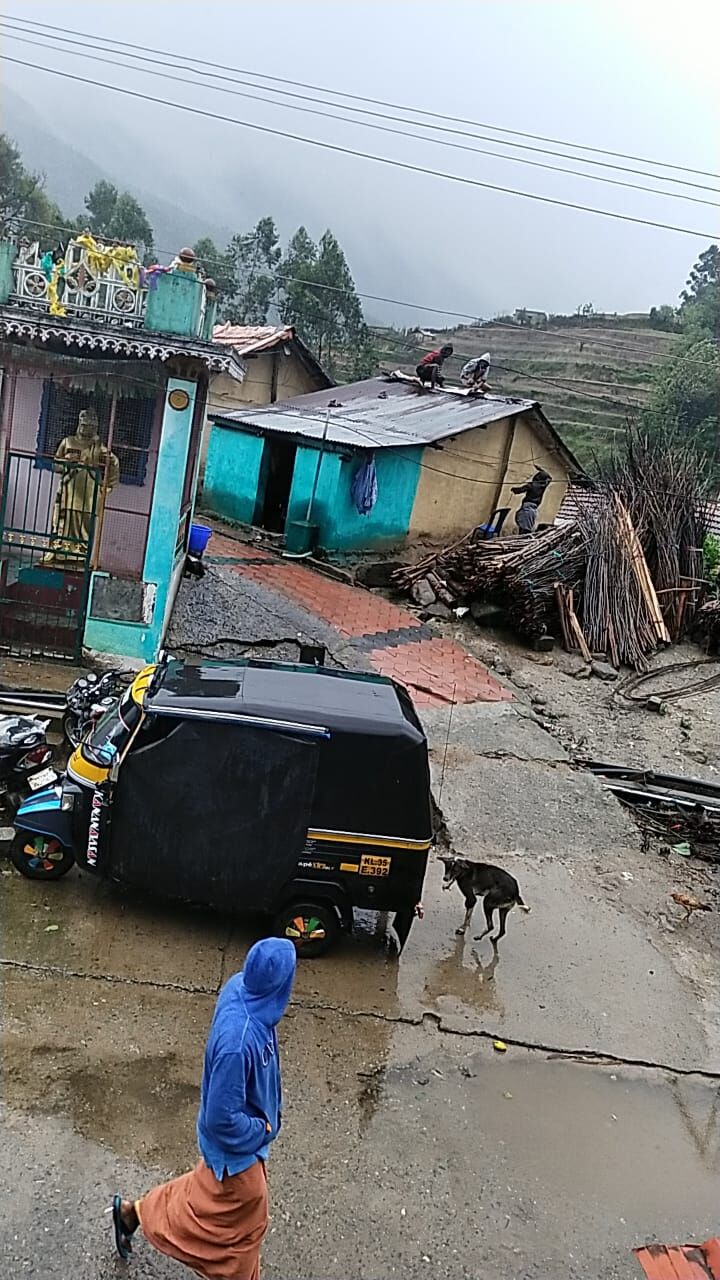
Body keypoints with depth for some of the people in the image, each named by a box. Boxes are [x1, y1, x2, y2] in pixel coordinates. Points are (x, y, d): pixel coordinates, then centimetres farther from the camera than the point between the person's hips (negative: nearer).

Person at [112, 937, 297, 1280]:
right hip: (235, 1143, -8)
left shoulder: (240, 986, -18)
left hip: (244, 1127, 8)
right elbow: (222, 1118, -30)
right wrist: (261, 1131, -13)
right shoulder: (238, 1042, -43)